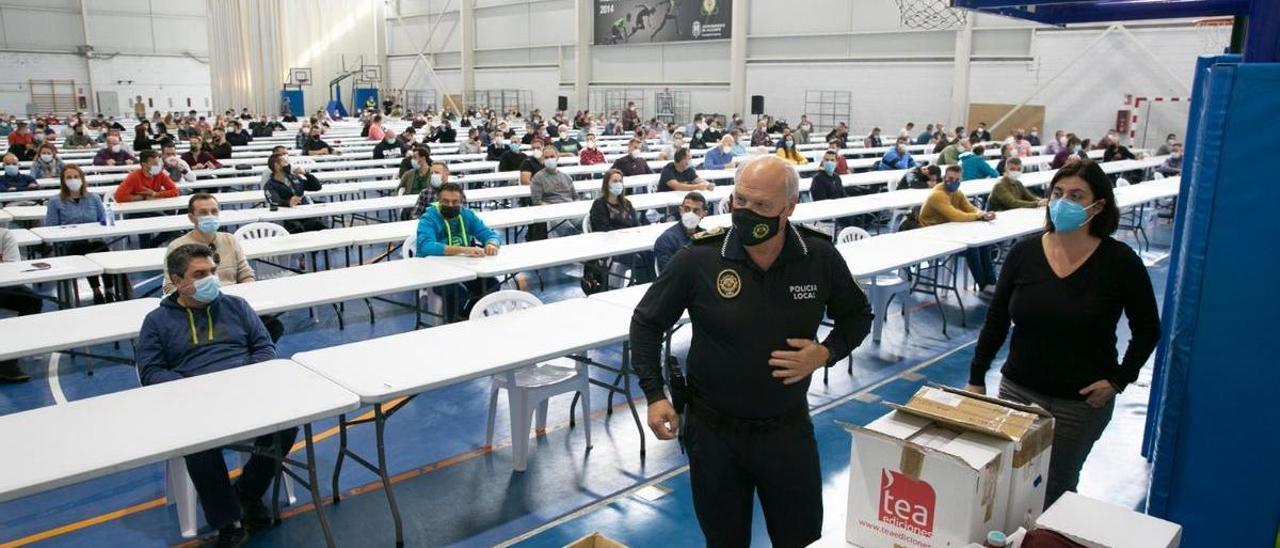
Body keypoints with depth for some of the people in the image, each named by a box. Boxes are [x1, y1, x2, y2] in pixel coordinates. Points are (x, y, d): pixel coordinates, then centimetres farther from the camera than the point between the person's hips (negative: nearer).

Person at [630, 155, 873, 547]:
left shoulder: (820, 257, -10)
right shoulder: (698, 258, -16)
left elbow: (857, 316, 7)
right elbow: (647, 323, -3)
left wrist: (826, 353, -13)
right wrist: (655, 395, -12)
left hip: (788, 428, 1)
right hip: (712, 429, -1)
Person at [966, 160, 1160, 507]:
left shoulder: (1120, 261, -9)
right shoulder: (1024, 252, -3)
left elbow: (1147, 330, 2)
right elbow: (996, 321, 4)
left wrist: (1119, 380, -6)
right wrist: (976, 379, 2)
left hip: (1082, 401, -2)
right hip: (1018, 391, 2)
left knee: (1056, 489, 10)